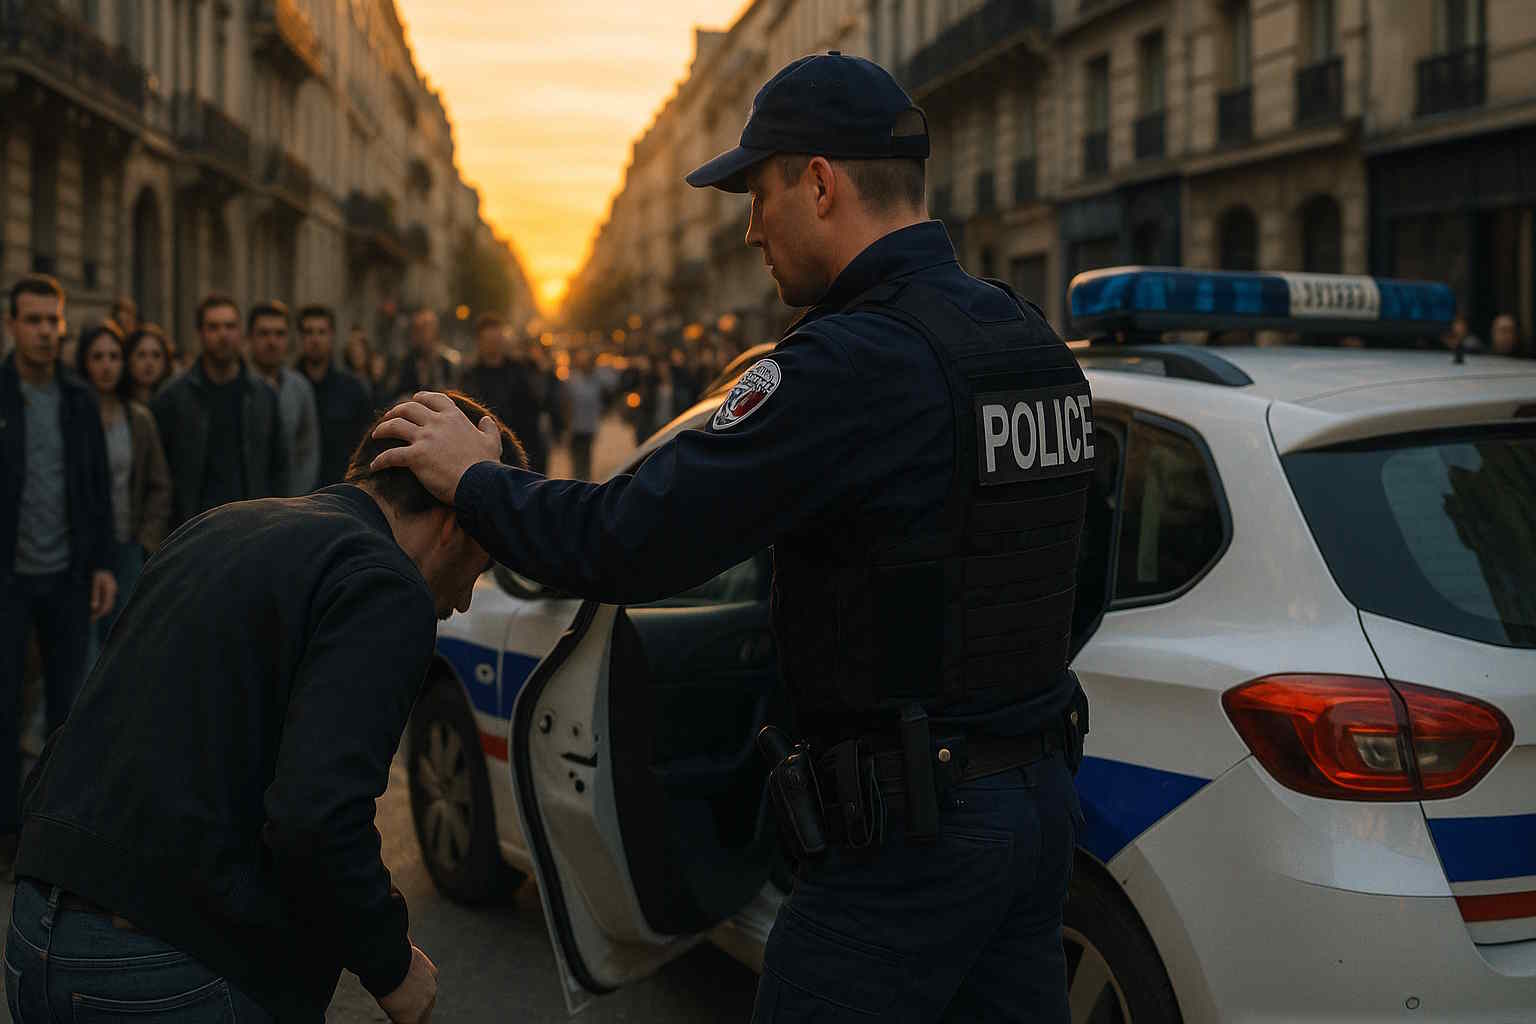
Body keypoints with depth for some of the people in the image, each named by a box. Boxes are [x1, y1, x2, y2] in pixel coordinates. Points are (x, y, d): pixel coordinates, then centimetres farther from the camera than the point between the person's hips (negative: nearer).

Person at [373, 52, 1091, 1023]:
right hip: (1042, 796, 9)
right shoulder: (1035, 341, 9)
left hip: (914, 831, -9)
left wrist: (472, 478, -5)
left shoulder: (854, 361, -20)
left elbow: (631, 540, -21)